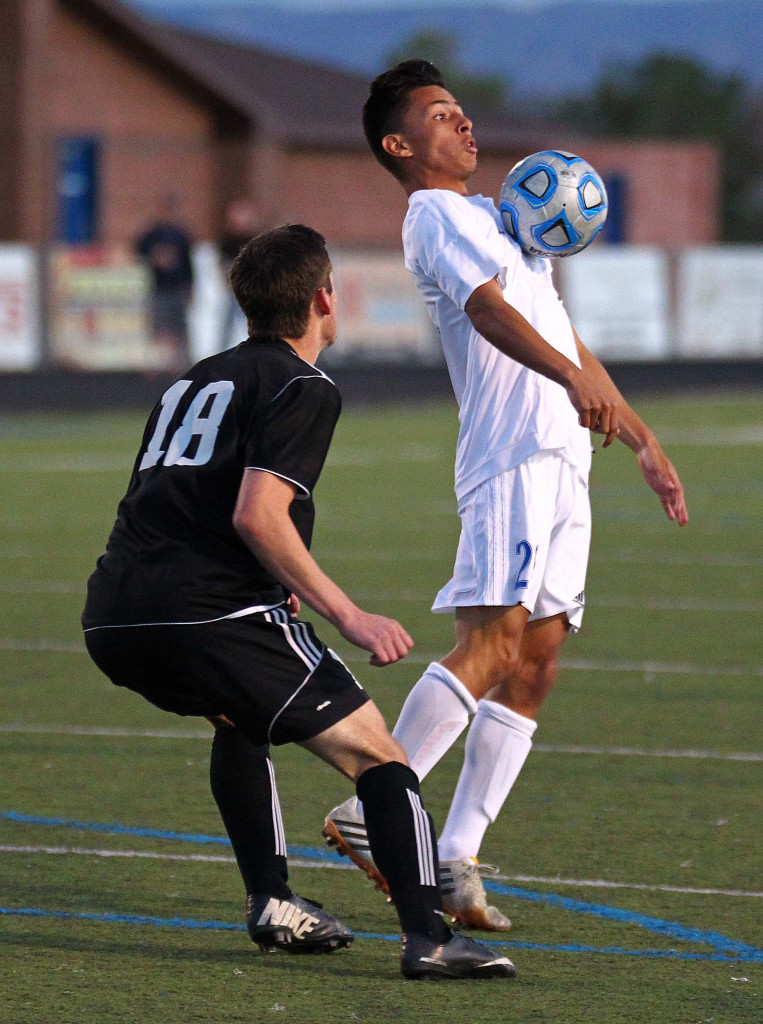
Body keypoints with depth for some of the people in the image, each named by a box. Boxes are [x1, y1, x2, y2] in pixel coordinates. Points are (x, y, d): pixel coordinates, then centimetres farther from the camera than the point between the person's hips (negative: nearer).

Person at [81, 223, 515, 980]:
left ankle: (272, 901, 26)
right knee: (375, 753, -1)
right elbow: (257, 515, -13)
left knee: (236, 719, 36)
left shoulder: (195, 380, 25)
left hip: (111, 622, 8)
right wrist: (348, 617, -10)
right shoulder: (302, 389, 1)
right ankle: (427, 936, -17)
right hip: (210, 616, -8)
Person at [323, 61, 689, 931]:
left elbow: (563, 338, 32)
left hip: (561, 464, 9)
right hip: (511, 457, -9)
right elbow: (487, 308, -20)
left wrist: (642, 442, 29)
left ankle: (455, 859, 1)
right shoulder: (436, 215, -2)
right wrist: (573, 379, -36)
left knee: (535, 665, 3)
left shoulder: (493, 216, 28)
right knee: (492, 642, -21)